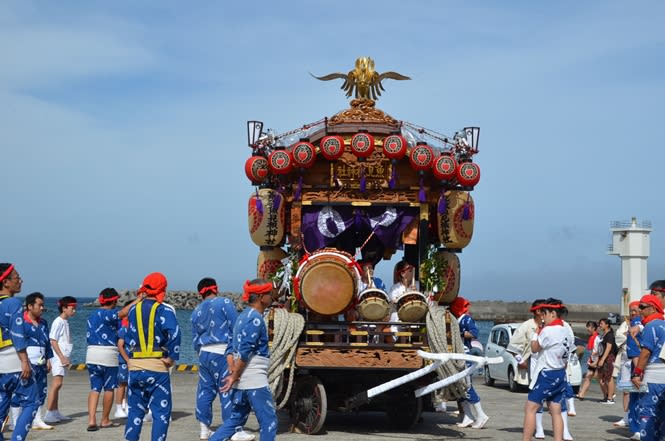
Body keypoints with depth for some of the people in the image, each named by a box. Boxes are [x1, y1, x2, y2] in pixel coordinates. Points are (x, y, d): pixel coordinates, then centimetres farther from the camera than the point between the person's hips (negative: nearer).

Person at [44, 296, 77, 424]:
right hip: (58, 357, -9)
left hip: (64, 358, 9)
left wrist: (66, 358, 16)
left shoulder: (65, 322, 15)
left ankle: (55, 412, 17)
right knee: (56, 384, -14)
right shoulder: (58, 322, -11)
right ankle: (48, 413, -16)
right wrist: (62, 357, -18)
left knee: (57, 384, 12)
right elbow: (53, 341, -15)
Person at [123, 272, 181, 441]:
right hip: (157, 366, -5)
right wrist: (172, 357, -16)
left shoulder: (134, 309, 7)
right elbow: (174, 332, -24)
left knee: (135, 409, 16)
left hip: (135, 366, 5)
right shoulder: (163, 310, -9)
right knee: (161, 411, 2)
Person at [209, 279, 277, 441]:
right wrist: (234, 377, -13)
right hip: (255, 381, -9)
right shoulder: (256, 319, -14)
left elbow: (231, 348, 14)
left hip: (241, 382, 10)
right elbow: (244, 353, -19)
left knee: (236, 420, 15)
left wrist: (232, 372, 3)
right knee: (268, 421, -2)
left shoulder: (243, 316, 16)